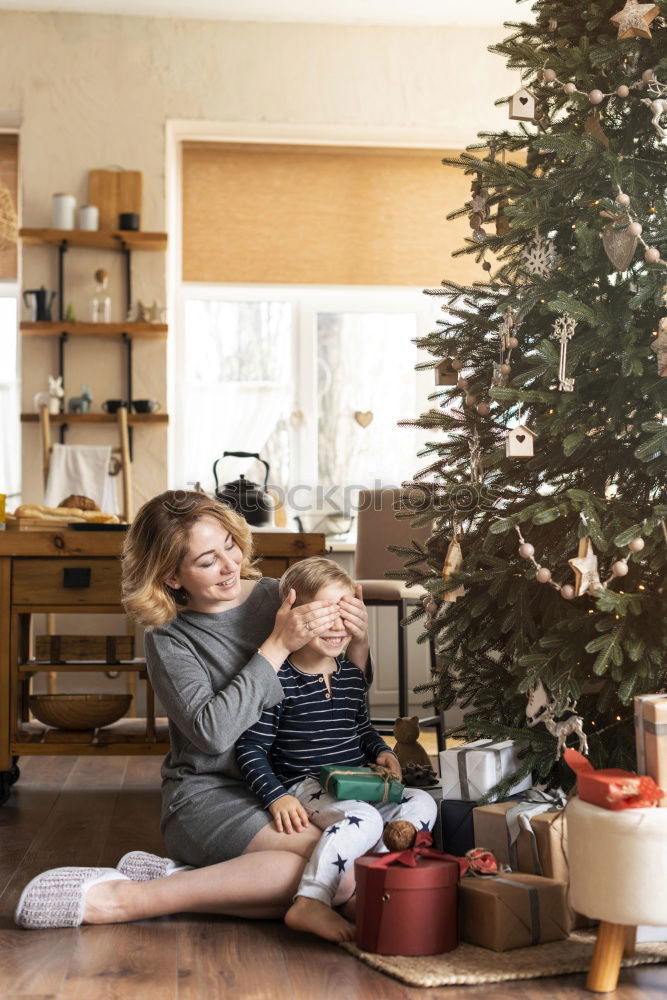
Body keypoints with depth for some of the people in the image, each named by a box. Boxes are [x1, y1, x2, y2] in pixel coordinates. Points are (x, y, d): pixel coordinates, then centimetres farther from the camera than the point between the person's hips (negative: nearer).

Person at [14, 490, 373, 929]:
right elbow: (212, 732, -18)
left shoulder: (277, 597, 6)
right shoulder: (168, 638, -2)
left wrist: (359, 643, -7)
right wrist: (278, 646, -18)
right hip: (209, 792, -4)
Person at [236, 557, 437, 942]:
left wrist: (380, 751, 8)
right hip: (305, 788, -7)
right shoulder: (280, 682, -11)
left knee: (423, 803, -11)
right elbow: (251, 749, -10)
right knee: (364, 819, -33)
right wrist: (276, 797, -20)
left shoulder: (353, 676, 11)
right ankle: (310, 904, -36)